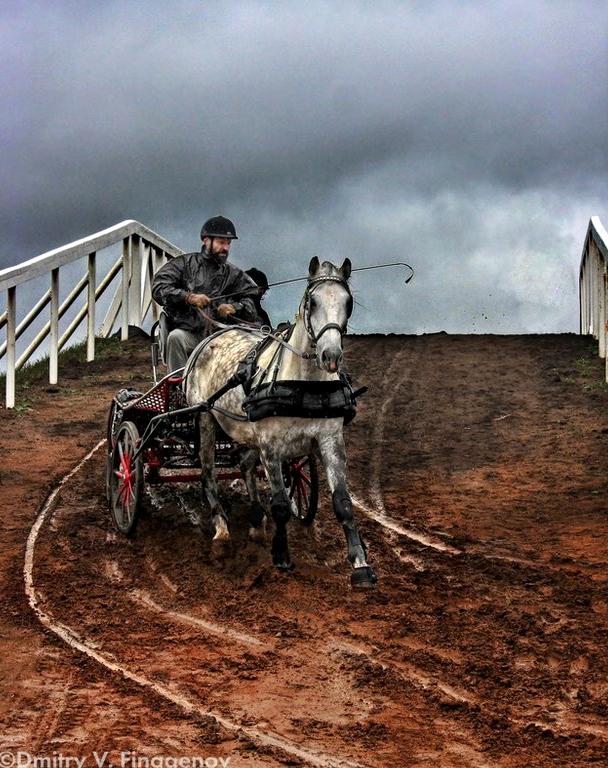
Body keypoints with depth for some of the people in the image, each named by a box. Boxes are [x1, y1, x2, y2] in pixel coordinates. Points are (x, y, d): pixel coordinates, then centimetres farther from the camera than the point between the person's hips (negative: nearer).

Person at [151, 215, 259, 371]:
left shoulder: (234, 275, 22)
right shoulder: (185, 263, 13)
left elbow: (250, 305, 11)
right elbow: (158, 288, 0)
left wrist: (234, 308, -11)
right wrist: (188, 297, -14)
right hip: (189, 333, -1)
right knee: (175, 337, -34)